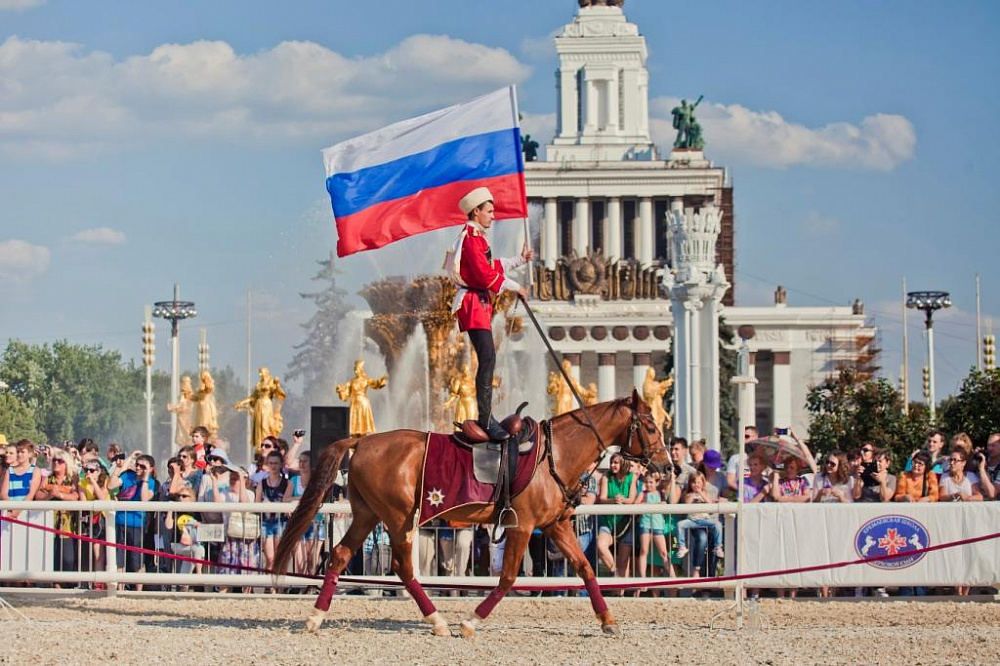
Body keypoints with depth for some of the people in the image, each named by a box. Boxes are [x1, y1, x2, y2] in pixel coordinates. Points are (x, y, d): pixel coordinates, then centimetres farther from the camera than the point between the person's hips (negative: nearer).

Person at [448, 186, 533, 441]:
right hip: (473, 303, -11)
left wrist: (519, 259, 30)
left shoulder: (476, 237, 19)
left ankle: (486, 416, 22)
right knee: (487, 358, -18)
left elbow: (493, 267, 27)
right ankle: (486, 419, -22)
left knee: (487, 359, 15)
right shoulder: (472, 238, -15)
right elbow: (486, 275, -21)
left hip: (481, 304, 11)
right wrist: (514, 287, -11)